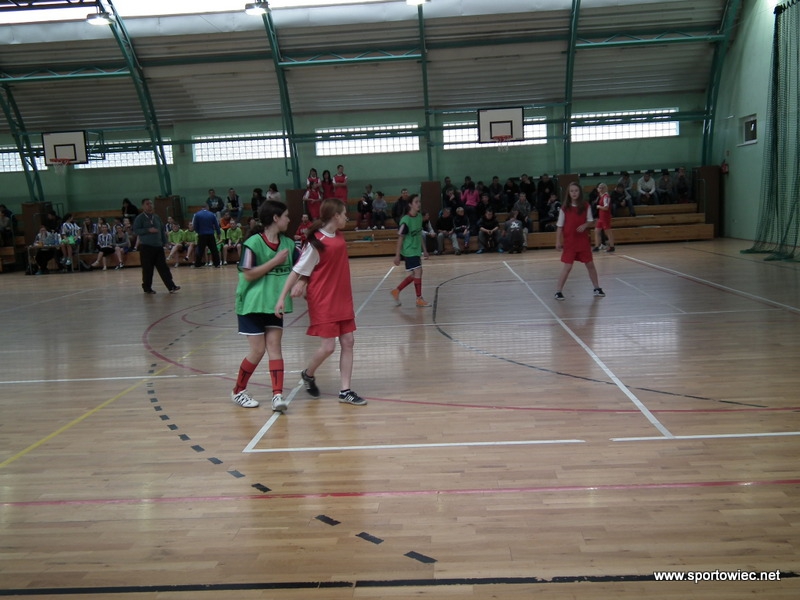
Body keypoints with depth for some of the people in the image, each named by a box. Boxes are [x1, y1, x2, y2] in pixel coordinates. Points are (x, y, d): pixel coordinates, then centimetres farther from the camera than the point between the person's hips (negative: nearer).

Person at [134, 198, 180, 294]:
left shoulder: (156, 217, 14)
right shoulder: (140, 218, -2)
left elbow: (162, 230, 19)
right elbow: (135, 230, -11)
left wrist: (164, 242, 13)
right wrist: (148, 230, -19)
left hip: (158, 246, 4)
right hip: (146, 247, -4)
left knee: (163, 267, -1)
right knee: (147, 269, 0)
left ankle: (171, 286, -6)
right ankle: (147, 288, 12)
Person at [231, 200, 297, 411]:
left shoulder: (288, 243, 2)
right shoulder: (254, 243, -15)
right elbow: (248, 274, -18)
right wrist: (274, 261, -20)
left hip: (275, 304, 5)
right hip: (253, 304, -5)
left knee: (274, 346, -2)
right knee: (258, 350, -1)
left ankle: (277, 395, -4)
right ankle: (238, 391, 19)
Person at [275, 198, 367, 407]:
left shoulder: (339, 236, 5)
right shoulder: (316, 242, -16)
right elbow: (297, 270, -13)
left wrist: (304, 281, -1)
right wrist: (282, 297, -16)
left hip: (342, 299, 7)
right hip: (323, 301, -7)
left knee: (348, 342, 4)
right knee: (328, 346, -5)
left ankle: (345, 391, 10)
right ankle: (308, 374, 25)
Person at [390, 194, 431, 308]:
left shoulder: (419, 217, 4)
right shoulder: (405, 220, -19)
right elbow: (400, 238, -16)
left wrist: (424, 249, 16)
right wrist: (397, 255, -16)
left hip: (416, 250, 8)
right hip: (409, 251, -8)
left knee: (413, 275, 11)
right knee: (418, 272, -8)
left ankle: (396, 291, 26)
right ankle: (419, 299, 5)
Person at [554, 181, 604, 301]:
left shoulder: (585, 206, -2)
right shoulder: (564, 208, -6)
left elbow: (590, 220, 7)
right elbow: (560, 226, -4)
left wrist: (585, 226, -16)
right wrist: (558, 241, -8)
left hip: (583, 240, 2)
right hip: (569, 241, -2)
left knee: (590, 264, 11)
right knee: (567, 266, -6)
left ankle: (597, 288, 25)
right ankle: (558, 291, 1)